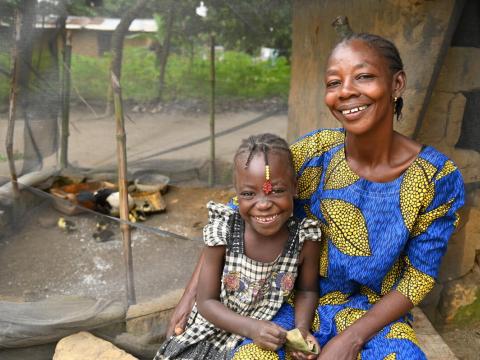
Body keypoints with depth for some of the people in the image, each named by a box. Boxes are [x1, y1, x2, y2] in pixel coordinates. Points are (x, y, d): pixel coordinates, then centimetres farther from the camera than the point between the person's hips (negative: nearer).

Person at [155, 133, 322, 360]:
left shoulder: (305, 239, -18)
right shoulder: (223, 232, -20)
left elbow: (306, 290, 1)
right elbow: (206, 301, -13)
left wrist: (302, 328, -18)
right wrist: (252, 327, -26)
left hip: (269, 341, 1)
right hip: (213, 333, 0)